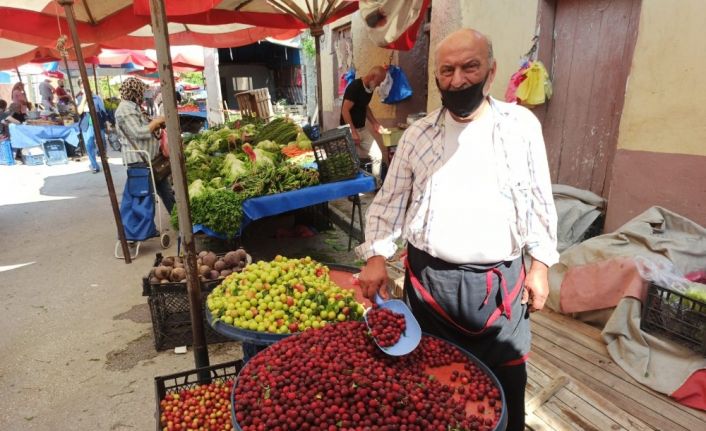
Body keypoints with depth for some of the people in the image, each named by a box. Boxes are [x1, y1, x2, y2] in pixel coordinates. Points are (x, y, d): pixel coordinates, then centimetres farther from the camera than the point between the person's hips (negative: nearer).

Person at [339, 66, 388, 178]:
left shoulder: (370, 88, 6)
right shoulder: (354, 87, -20)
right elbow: (345, 111, -23)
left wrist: (374, 123, 8)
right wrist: (353, 132, -24)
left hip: (362, 129, 8)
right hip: (349, 130, -8)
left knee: (377, 155, 4)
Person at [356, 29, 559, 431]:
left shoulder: (522, 125, -1)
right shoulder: (418, 134, 1)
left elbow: (540, 200, 5)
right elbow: (390, 200, 4)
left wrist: (540, 264, 3)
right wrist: (377, 256, -6)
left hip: (500, 281, 0)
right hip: (429, 277, 1)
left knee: (504, 383, 14)